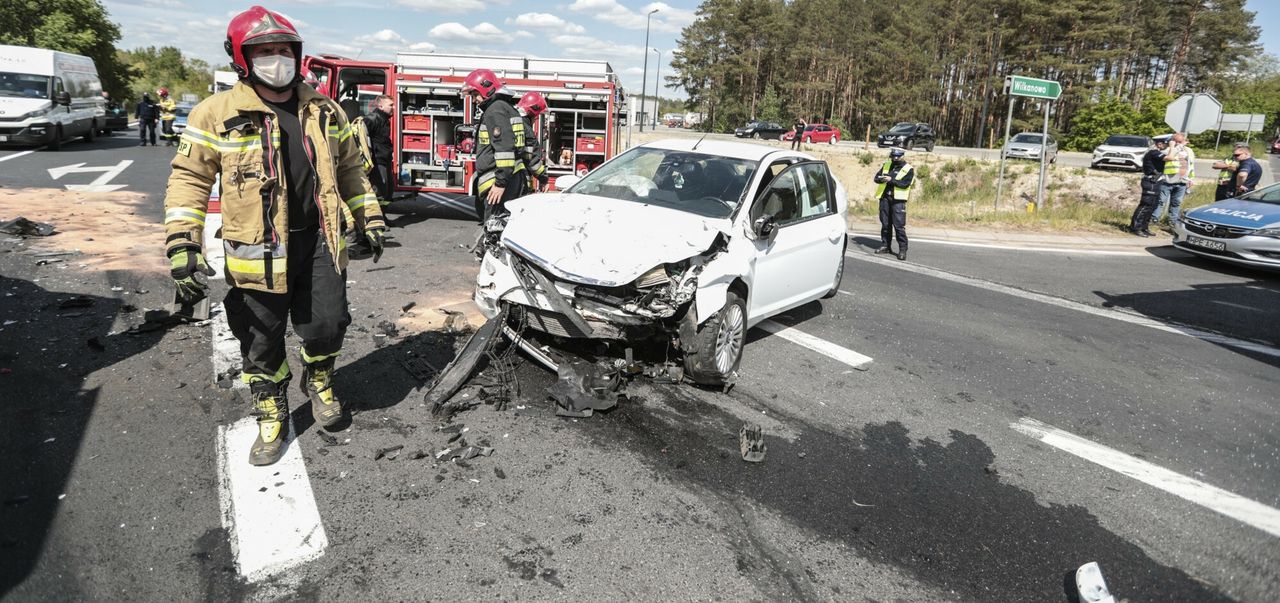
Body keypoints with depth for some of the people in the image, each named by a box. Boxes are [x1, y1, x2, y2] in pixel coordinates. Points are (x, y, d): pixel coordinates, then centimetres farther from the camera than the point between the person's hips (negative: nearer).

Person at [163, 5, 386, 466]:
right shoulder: (217, 113, -3)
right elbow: (189, 178, -3)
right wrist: (183, 244, -12)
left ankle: (318, 379, 38)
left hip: (320, 241, 2)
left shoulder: (325, 111, 8)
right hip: (258, 250, -2)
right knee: (261, 342, 8)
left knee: (327, 325, 5)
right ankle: (271, 417, 29)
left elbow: (350, 169, 17)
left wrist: (369, 218, 12)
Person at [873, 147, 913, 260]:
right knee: (885, 224, 10)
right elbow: (876, 177, 8)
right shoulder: (886, 165, 14)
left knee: (899, 225, -8)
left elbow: (905, 184, -13)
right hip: (885, 198, 5)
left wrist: (891, 180, -21)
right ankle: (885, 246, 20)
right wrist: (882, 178, -14)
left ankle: (903, 249, -5)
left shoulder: (908, 169, -1)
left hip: (898, 200, -5)